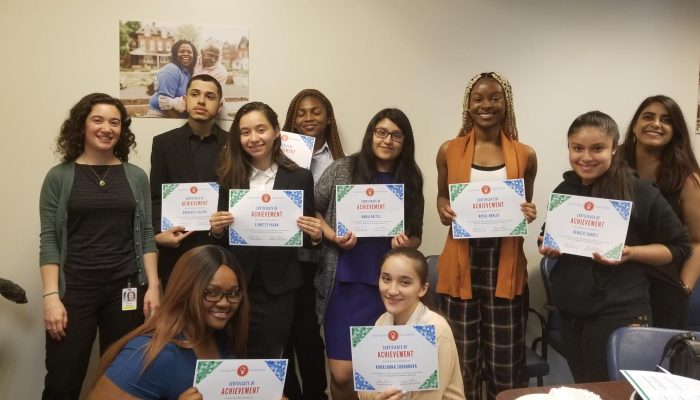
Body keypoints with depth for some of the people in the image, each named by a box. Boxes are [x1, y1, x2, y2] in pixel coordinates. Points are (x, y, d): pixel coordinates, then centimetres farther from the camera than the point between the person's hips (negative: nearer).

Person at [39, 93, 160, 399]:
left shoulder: (136, 176, 6)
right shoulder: (59, 177, 2)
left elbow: (146, 235, 6)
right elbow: (49, 240, -2)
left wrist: (153, 285, -2)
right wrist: (51, 295, -10)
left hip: (126, 289, 2)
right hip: (75, 290, -1)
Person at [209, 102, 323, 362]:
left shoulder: (299, 177, -1)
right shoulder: (229, 177, 1)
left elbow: (307, 237, 4)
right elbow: (221, 238, 6)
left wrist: (316, 236, -17)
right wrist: (216, 229, -15)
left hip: (278, 288, -1)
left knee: (270, 359, 10)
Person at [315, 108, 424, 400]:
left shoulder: (411, 180, 4)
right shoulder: (342, 169, -1)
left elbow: (416, 237, 11)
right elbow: (311, 210, 5)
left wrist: (405, 242, -11)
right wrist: (333, 236, -11)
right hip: (344, 282, -1)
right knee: (342, 374, -1)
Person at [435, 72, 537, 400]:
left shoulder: (525, 155, 3)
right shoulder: (449, 151, 2)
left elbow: (526, 207, 14)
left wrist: (530, 214, -8)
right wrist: (443, 210, -7)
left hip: (505, 264, 1)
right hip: (461, 264, 0)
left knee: (506, 362, 7)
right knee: (461, 362, 6)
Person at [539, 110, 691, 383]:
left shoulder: (640, 192, -10)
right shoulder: (563, 191, 5)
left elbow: (679, 247, -5)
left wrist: (629, 253, -20)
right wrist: (548, 248, -3)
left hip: (619, 314, -5)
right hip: (570, 311, 6)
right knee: (583, 390, 19)